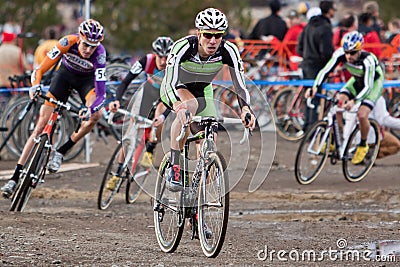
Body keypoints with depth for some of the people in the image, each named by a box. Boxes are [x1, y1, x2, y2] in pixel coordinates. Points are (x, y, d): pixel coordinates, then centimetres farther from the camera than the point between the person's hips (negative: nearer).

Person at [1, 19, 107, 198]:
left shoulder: (99, 53, -34)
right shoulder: (67, 43, -33)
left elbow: (101, 92, -37)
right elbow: (40, 69, -31)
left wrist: (90, 109, -56)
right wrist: (35, 87, -51)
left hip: (87, 80, 0)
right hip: (65, 74, 0)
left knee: (97, 115, -31)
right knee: (41, 125, -9)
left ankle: (60, 152, -12)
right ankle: (15, 178, -8)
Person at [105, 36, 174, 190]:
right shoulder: (147, 61, -30)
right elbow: (126, 82, -30)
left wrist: (163, 116, -56)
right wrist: (117, 100, -47)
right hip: (150, 90, 2)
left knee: (160, 117, -36)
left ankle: (149, 152, -14)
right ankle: (118, 173, 6)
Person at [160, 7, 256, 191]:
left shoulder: (228, 51, -27)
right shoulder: (183, 47, -36)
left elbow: (240, 86, -29)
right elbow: (169, 84, -44)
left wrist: (245, 109, -49)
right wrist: (178, 107, -64)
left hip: (202, 91, 4)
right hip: (177, 89, -4)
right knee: (188, 107, -37)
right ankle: (174, 168, -34)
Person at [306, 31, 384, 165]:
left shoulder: (368, 60, -39)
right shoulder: (340, 54, -28)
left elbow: (367, 86, -43)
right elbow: (325, 71, -30)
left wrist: (354, 101, -59)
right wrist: (315, 87, -47)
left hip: (374, 83, -5)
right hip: (357, 80, 5)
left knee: (362, 115, -21)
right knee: (337, 104, -17)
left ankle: (363, 146, 6)